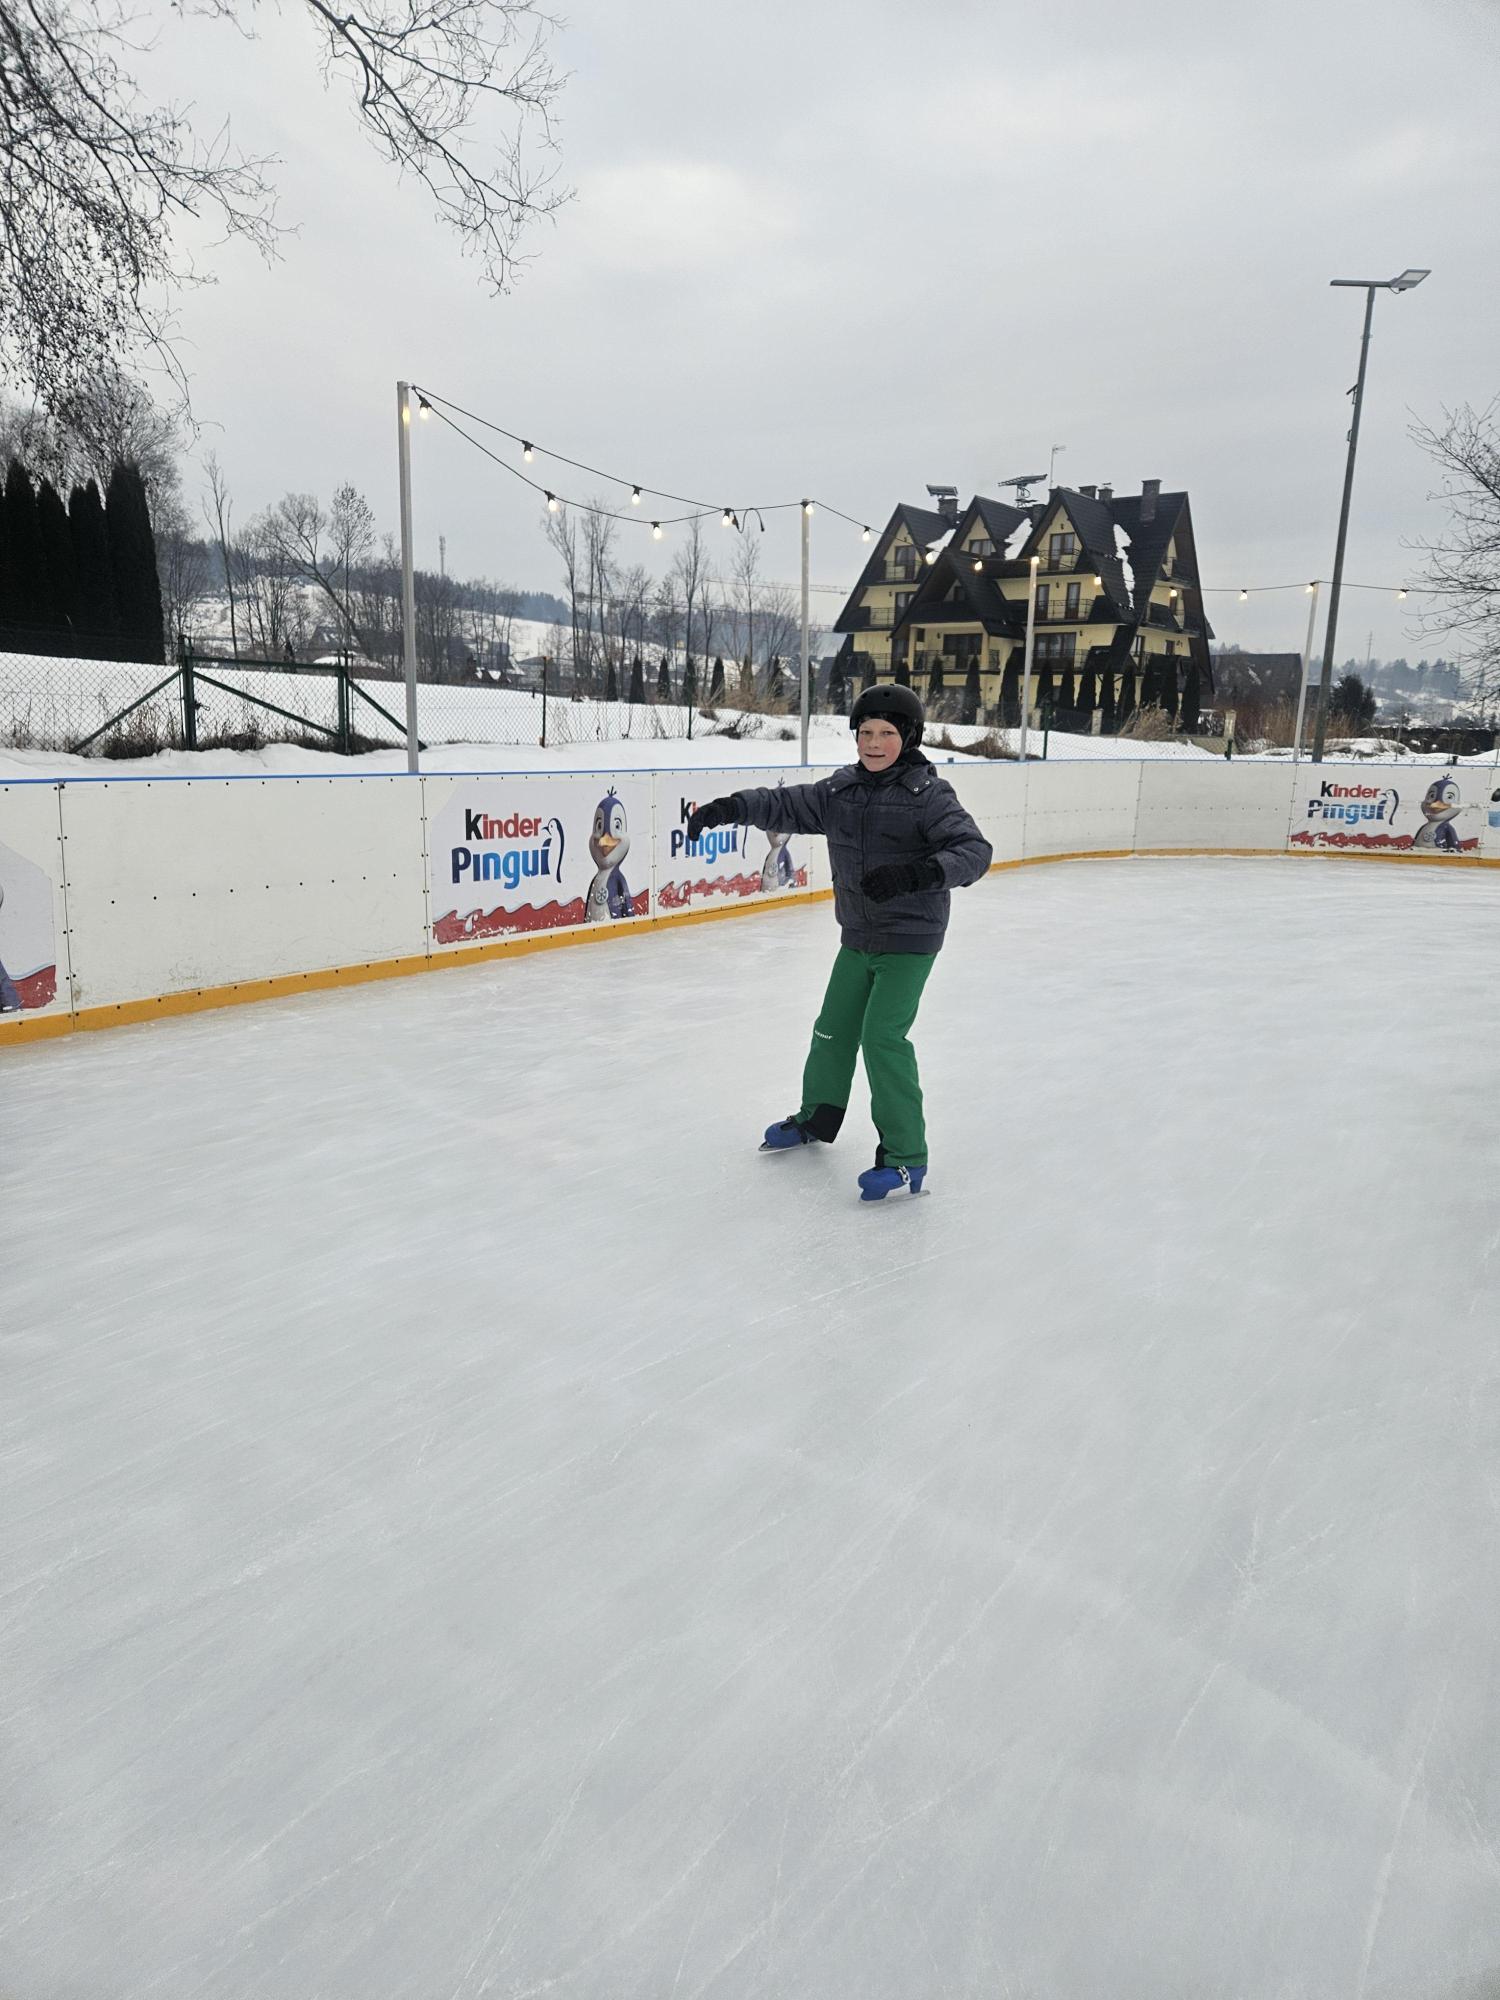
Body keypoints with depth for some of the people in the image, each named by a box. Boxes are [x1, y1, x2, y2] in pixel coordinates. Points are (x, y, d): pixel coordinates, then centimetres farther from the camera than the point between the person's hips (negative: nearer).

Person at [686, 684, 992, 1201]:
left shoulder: (928, 794, -15)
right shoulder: (841, 789, 2)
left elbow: (975, 850, -24)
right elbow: (787, 806, 3)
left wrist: (919, 873, -41)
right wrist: (730, 807, -13)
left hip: (910, 938, -6)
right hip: (857, 936, 6)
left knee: (882, 1036, -14)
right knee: (834, 1029, 17)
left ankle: (906, 1157, -4)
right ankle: (817, 1117, 41)